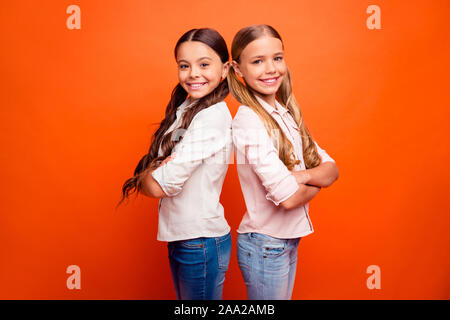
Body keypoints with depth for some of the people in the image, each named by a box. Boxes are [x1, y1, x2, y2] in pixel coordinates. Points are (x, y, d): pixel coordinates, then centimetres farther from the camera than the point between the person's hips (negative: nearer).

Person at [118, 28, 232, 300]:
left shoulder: (213, 116, -21)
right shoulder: (184, 109, 6)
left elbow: (158, 186, -22)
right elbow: (155, 176, 4)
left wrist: (143, 177, -3)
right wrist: (155, 170, -17)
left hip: (201, 242, -8)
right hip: (179, 237, 8)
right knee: (185, 303, 24)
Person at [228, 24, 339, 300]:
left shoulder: (287, 114, 4)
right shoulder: (248, 121, -21)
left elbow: (331, 169, 1)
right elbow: (287, 196, -27)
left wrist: (303, 175, -20)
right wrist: (316, 182, -6)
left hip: (290, 239, 7)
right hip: (265, 244, -7)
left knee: (284, 295, 23)